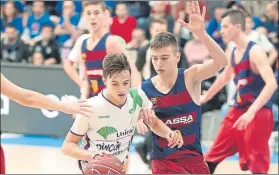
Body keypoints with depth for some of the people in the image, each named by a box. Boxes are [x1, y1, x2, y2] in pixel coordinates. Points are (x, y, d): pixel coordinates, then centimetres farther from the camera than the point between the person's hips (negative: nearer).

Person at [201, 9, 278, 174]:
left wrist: (251, 111, -36)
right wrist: (206, 97, 40)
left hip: (258, 112, -8)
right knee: (214, 154, 13)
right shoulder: (232, 53, 9)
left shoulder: (255, 51, -18)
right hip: (238, 109, 8)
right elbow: (225, 77, 30)